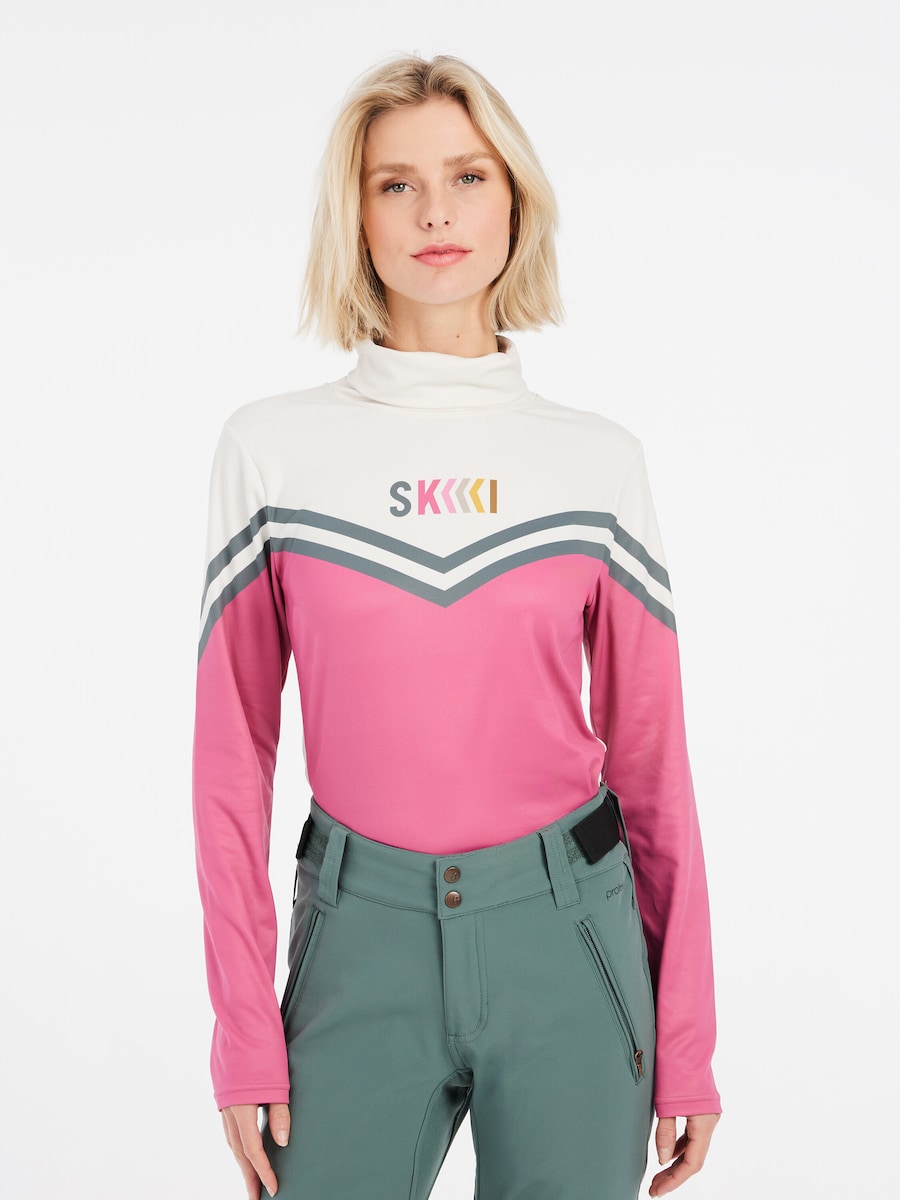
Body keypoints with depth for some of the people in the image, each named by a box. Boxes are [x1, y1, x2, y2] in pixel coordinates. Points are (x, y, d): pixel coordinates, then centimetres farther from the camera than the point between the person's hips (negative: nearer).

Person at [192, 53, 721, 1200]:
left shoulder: (599, 458, 0)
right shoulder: (272, 448, -1)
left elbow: (649, 750, 3)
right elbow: (232, 749, 0)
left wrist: (687, 1041, 3)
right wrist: (245, 1037, -2)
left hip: (568, 935, 1)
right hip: (362, 935, 0)